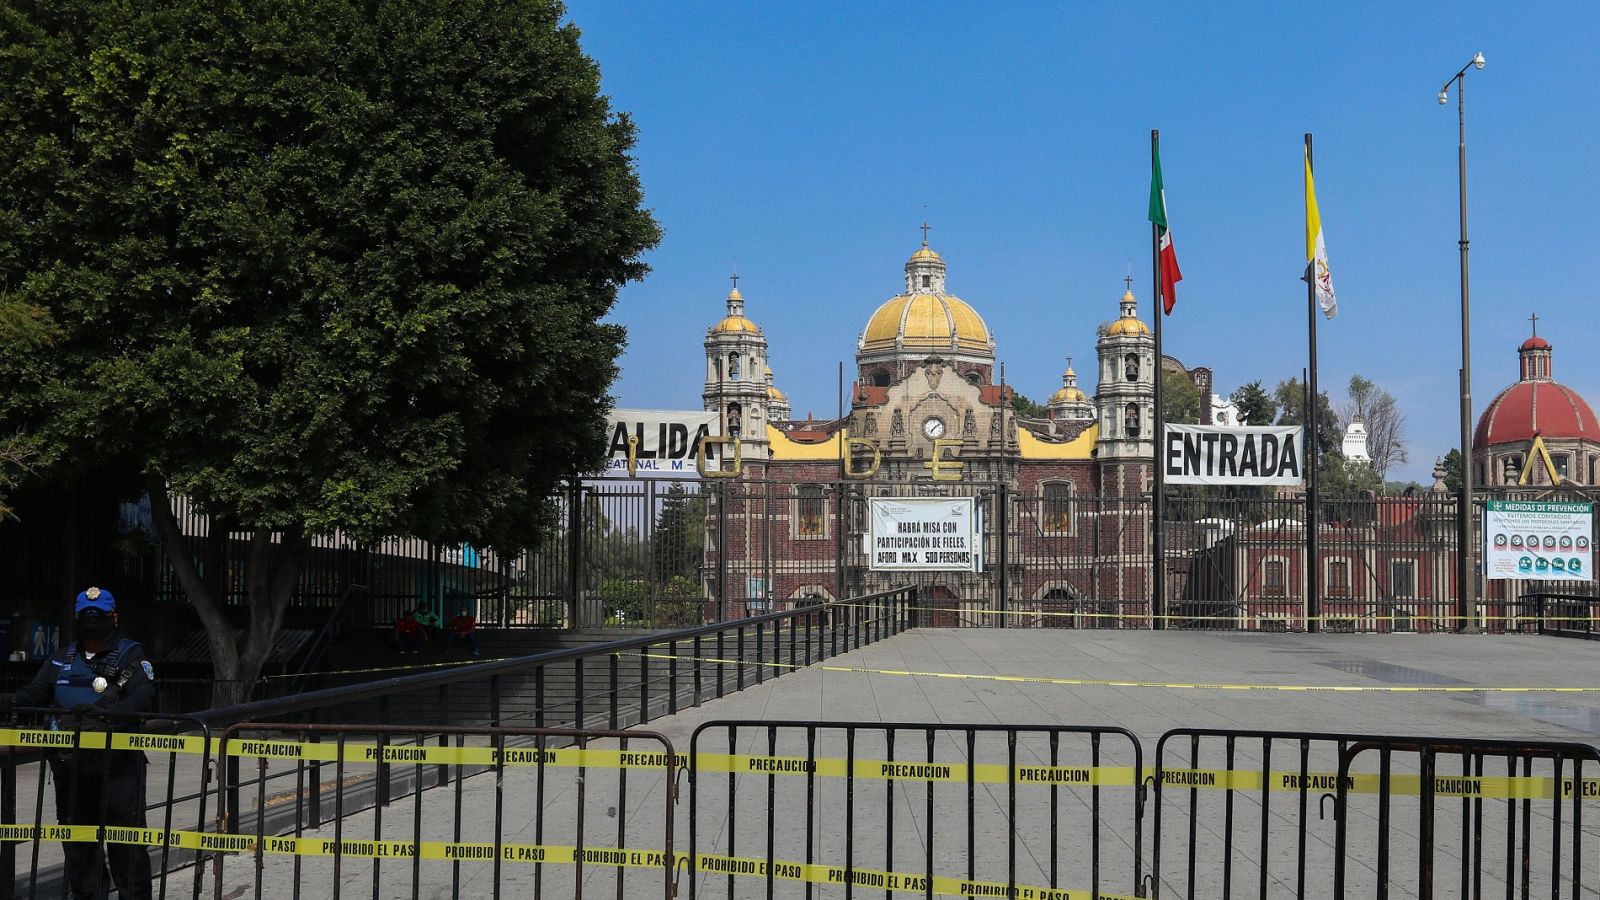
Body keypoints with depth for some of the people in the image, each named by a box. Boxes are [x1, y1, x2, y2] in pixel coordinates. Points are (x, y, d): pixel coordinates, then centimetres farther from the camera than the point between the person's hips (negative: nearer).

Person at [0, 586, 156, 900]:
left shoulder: (130, 655, -1)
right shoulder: (62, 660, 16)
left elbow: (144, 697, -16)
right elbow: (35, 694, 10)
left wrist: (111, 711, -33)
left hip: (118, 764, -5)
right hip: (71, 765, 5)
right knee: (77, 836, 13)